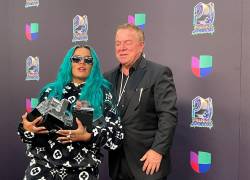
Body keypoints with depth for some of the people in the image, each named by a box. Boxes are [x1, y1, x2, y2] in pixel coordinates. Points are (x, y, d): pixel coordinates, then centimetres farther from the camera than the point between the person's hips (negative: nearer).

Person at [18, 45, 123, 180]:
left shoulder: (101, 93, 0)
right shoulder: (51, 91, 7)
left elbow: (116, 133, -7)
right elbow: (35, 122, 10)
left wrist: (87, 136, -22)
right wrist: (27, 127, -12)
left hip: (82, 169, -1)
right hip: (43, 164, 2)